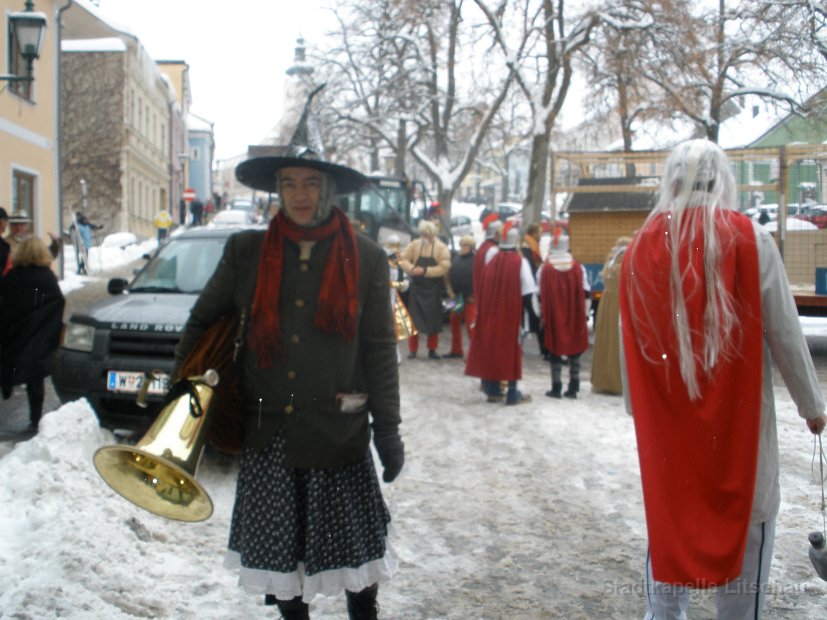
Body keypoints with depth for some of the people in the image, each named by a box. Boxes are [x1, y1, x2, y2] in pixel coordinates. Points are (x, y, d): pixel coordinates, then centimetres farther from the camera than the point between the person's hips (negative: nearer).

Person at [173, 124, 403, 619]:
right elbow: (204, 319, 13)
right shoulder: (247, 252, 2)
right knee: (279, 547, 13)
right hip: (267, 431, 2)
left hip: (338, 430, -1)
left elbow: (380, 348, 0)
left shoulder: (365, 258, -1)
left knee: (355, 545, 8)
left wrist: (387, 428, -4)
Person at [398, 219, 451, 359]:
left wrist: (425, 271, -24)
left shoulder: (442, 248, -6)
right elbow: (403, 259, -3)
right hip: (416, 288, 1)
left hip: (433, 290, -1)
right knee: (414, 319, 2)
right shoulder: (414, 245, 2)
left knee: (433, 320, 6)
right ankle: (412, 350, 10)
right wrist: (412, 269, -23)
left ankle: (432, 350, 16)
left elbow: (444, 267, -15)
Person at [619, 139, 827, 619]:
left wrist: (638, 406, 18)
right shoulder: (751, 238, -9)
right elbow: (785, 332, -6)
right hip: (738, 414, -3)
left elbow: (631, 343, 4)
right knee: (747, 526, 9)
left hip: (666, 418, 3)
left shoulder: (640, 248, -1)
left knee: (669, 524, 14)